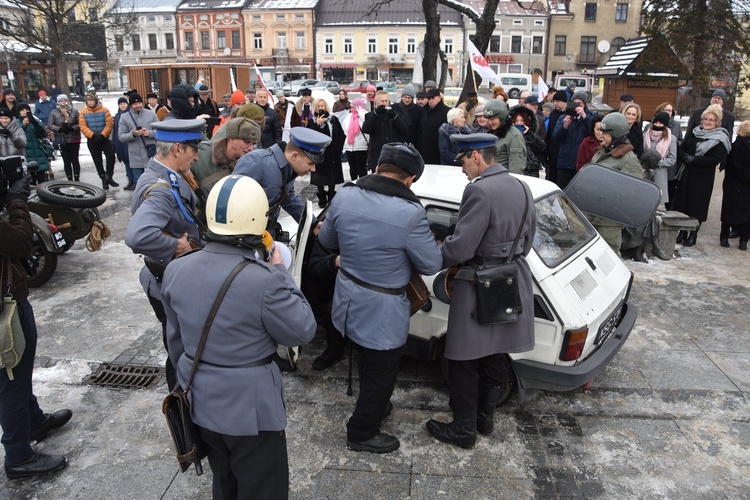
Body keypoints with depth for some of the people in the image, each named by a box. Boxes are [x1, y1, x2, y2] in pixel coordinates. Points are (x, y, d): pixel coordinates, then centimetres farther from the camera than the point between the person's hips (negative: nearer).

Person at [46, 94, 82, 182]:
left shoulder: (74, 111, 0)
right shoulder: (54, 113, 4)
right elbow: (50, 124, -1)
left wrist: (72, 128, -20)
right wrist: (60, 129, -16)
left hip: (74, 140, -1)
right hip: (62, 141, 1)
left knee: (75, 160, 1)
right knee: (66, 161, 5)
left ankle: (77, 180, 8)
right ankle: (70, 180, 12)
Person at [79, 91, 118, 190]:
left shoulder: (104, 110, -2)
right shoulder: (83, 112, 1)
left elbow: (109, 124, -9)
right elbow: (83, 126, -6)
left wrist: (103, 135, -19)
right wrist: (92, 135, -19)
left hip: (104, 139, -1)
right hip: (92, 140, 1)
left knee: (111, 156, -13)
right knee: (97, 161, 6)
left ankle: (109, 177, 1)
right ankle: (104, 179, 16)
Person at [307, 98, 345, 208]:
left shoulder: (333, 119, 4)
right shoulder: (312, 121, 1)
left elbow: (341, 135, 6)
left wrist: (338, 148, -1)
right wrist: (317, 124, -15)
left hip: (332, 153, 1)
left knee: (332, 178, 7)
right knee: (320, 178, 2)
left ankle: (332, 198, 19)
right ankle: (322, 200, 12)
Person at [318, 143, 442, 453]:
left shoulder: (344, 196, -8)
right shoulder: (410, 213, -25)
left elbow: (326, 241, 6)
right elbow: (431, 265, -14)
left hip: (348, 303, 6)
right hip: (381, 312, -6)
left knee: (367, 365, 30)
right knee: (381, 375, 17)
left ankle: (374, 407, 53)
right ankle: (361, 434, 36)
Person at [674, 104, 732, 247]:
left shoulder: (720, 139, -5)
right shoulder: (693, 132, 8)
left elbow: (716, 160, -12)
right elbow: (682, 148, 8)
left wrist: (694, 159, -17)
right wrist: (684, 158, -12)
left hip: (703, 177, -4)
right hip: (686, 174, 4)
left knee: (697, 204, 1)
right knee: (682, 202, 6)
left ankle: (693, 234, 14)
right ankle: (682, 233, 17)